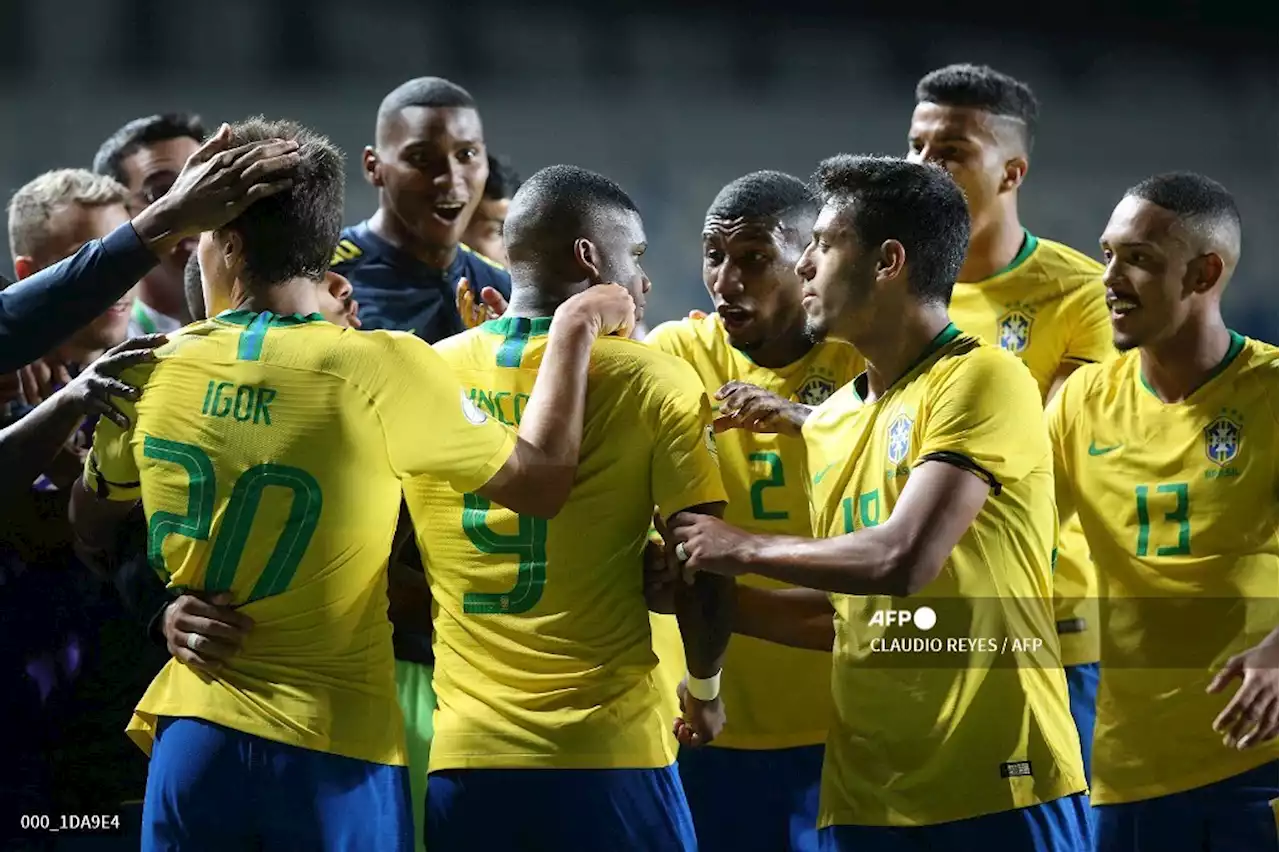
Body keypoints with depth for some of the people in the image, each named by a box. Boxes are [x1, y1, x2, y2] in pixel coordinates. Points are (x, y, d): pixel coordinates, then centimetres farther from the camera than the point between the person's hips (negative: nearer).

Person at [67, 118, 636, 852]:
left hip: (190, 741, 2)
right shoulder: (381, 368, -10)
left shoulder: (154, 372, 1)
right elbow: (541, 482, 0)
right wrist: (575, 329, 10)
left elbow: (90, 533, 17)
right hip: (335, 754, -2)